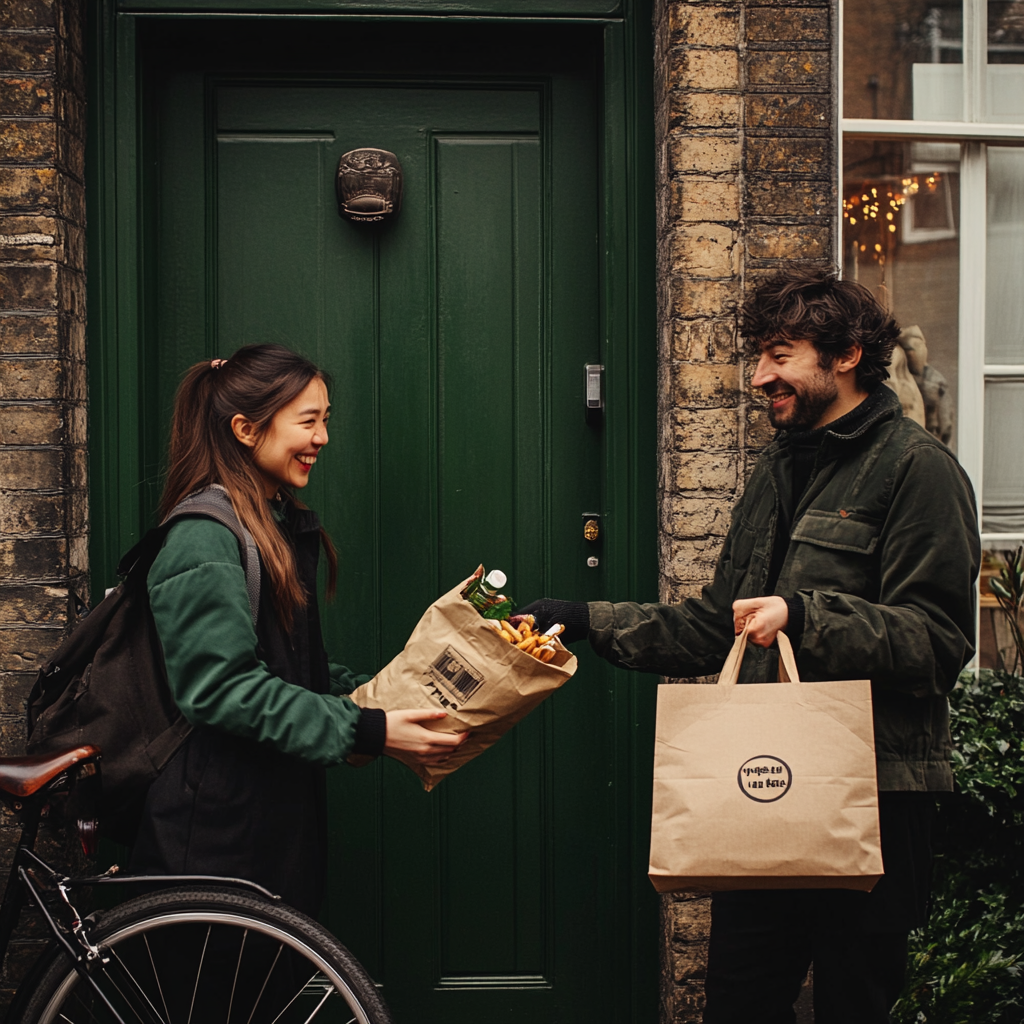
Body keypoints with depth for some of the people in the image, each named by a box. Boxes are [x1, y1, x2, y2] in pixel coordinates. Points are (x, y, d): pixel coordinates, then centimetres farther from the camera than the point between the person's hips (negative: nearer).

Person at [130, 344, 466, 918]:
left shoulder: (287, 525, 14)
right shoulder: (205, 537, -16)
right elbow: (220, 688, -23)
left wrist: (364, 696, 3)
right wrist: (363, 731, -24)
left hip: (285, 804, 9)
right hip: (220, 822, -9)